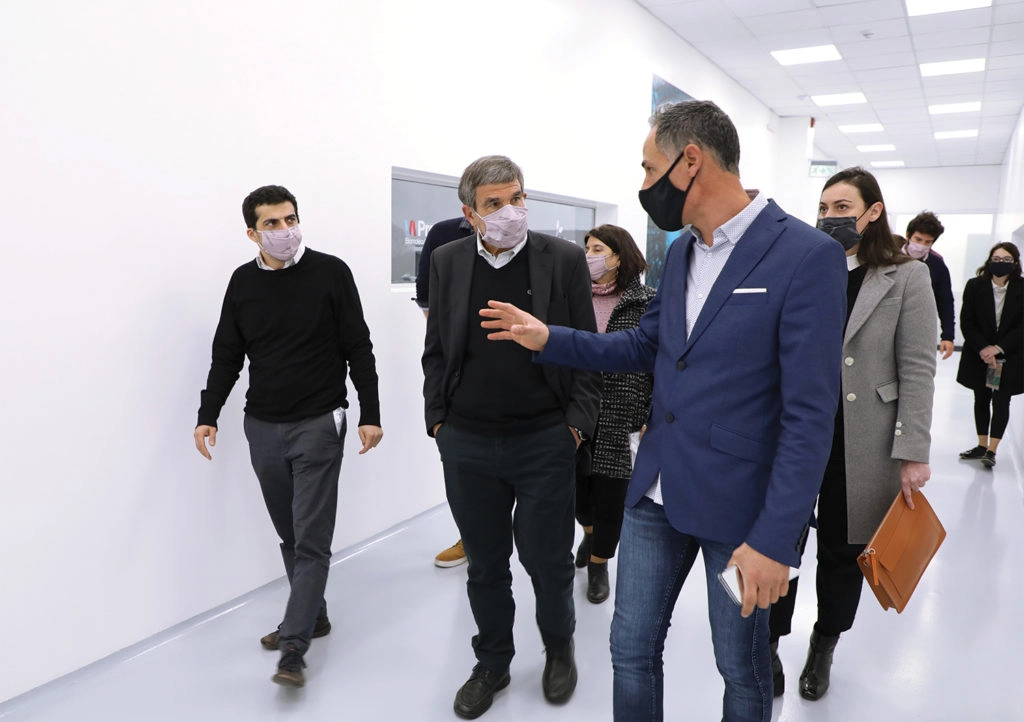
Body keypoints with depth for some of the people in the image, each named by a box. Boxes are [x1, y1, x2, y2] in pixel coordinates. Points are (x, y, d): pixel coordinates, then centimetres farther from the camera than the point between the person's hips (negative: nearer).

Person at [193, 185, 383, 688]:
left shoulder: (330, 272, -6)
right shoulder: (243, 283, 5)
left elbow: (358, 348, -5)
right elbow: (226, 356, 10)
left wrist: (370, 414, -9)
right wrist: (208, 415, 1)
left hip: (318, 425, -4)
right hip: (262, 428, 5)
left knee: (311, 539, -5)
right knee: (289, 534, 15)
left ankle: (293, 648, 0)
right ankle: (313, 615, 32)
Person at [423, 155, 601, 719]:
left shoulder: (564, 259, -4)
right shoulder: (447, 262, 4)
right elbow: (436, 350, 8)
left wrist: (576, 423, -6)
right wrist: (437, 420, 3)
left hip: (545, 442, -2)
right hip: (467, 445, 2)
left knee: (548, 561, 10)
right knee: (485, 565, 15)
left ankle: (559, 648, 39)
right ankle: (492, 664, 36)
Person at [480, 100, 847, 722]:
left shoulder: (807, 256, -17)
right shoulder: (680, 250, 7)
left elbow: (810, 414, -18)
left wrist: (775, 538, -20)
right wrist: (549, 339, 7)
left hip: (737, 503, -6)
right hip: (655, 493, 6)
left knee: (742, 668, 16)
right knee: (632, 651, 16)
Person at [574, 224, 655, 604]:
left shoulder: (645, 302, -4)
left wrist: (652, 415, -6)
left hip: (618, 415, -3)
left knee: (610, 489, 3)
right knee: (576, 481, 12)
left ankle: (598, 564, 24)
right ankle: (590, 531, 45)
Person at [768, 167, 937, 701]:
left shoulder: (906, 278, -1)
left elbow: (917, 371, -5)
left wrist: (912, 454, -9)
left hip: (859, 447, -1)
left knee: (843, 551, 13)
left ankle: (823, 649, 36)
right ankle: (770, 645, 25)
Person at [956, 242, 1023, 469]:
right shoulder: (974, 286, -2)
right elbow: (966, 322, -5)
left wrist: (998, 348, -18)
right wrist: (982, 349, -15)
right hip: (979, 355, 2)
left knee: (1001, 402, -1)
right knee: (981, 399, 11)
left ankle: (991, 450, 2)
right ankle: (982, 446, 21)